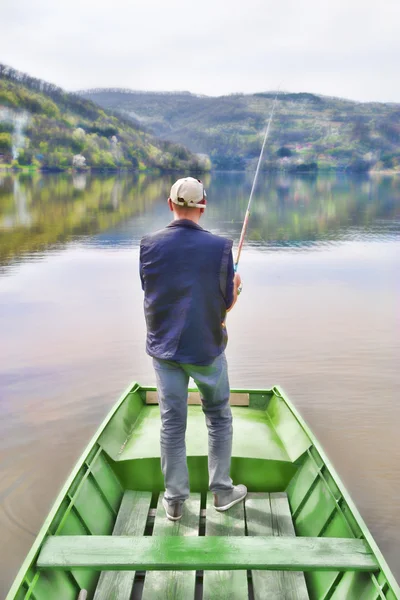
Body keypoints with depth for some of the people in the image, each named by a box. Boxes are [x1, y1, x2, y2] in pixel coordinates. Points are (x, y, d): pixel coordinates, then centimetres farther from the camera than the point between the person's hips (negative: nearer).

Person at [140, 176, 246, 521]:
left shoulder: (149, 244, -7)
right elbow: (227, 303, -5)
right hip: (207, 348, -1)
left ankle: (175, 499, 18)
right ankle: (222, 491, 25)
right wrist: (235, 286, 16)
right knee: (219, 417, 17)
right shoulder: (220, 247, -12)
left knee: (172, 422, 10)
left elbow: (150, 293, 4)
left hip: (165, 347, 2)